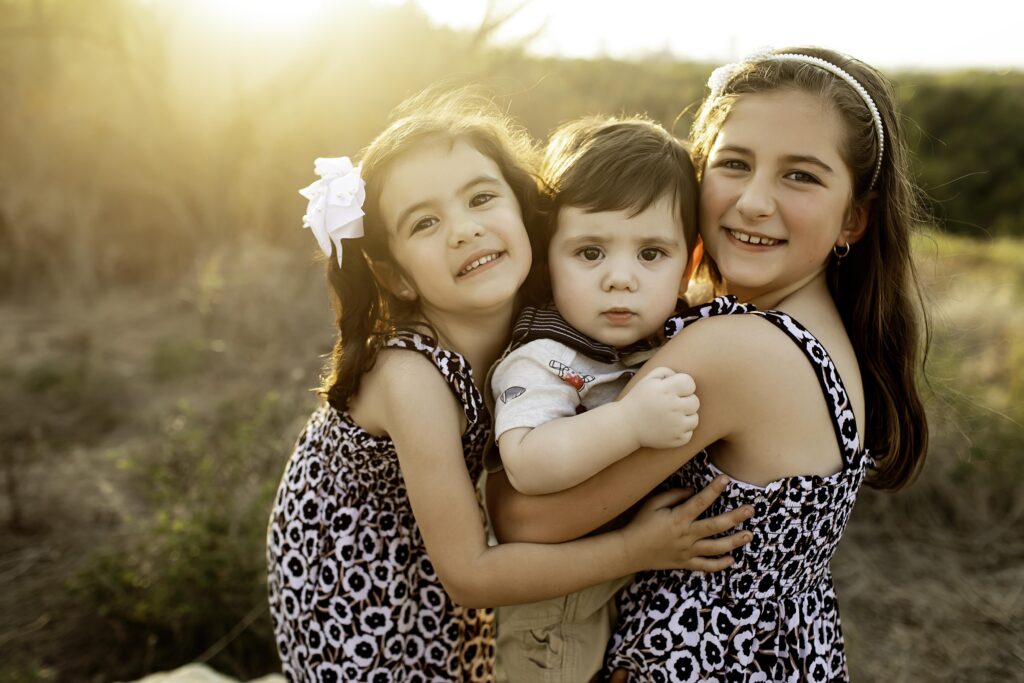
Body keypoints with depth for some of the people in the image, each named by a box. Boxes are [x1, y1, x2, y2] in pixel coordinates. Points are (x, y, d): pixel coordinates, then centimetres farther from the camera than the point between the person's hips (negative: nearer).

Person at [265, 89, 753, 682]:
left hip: (426, 540, 6)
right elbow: (468, 575, -30)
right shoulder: (412, 376, -38)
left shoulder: (528, 316, -22)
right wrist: (634, 550, -29)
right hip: (352, 576, -6)